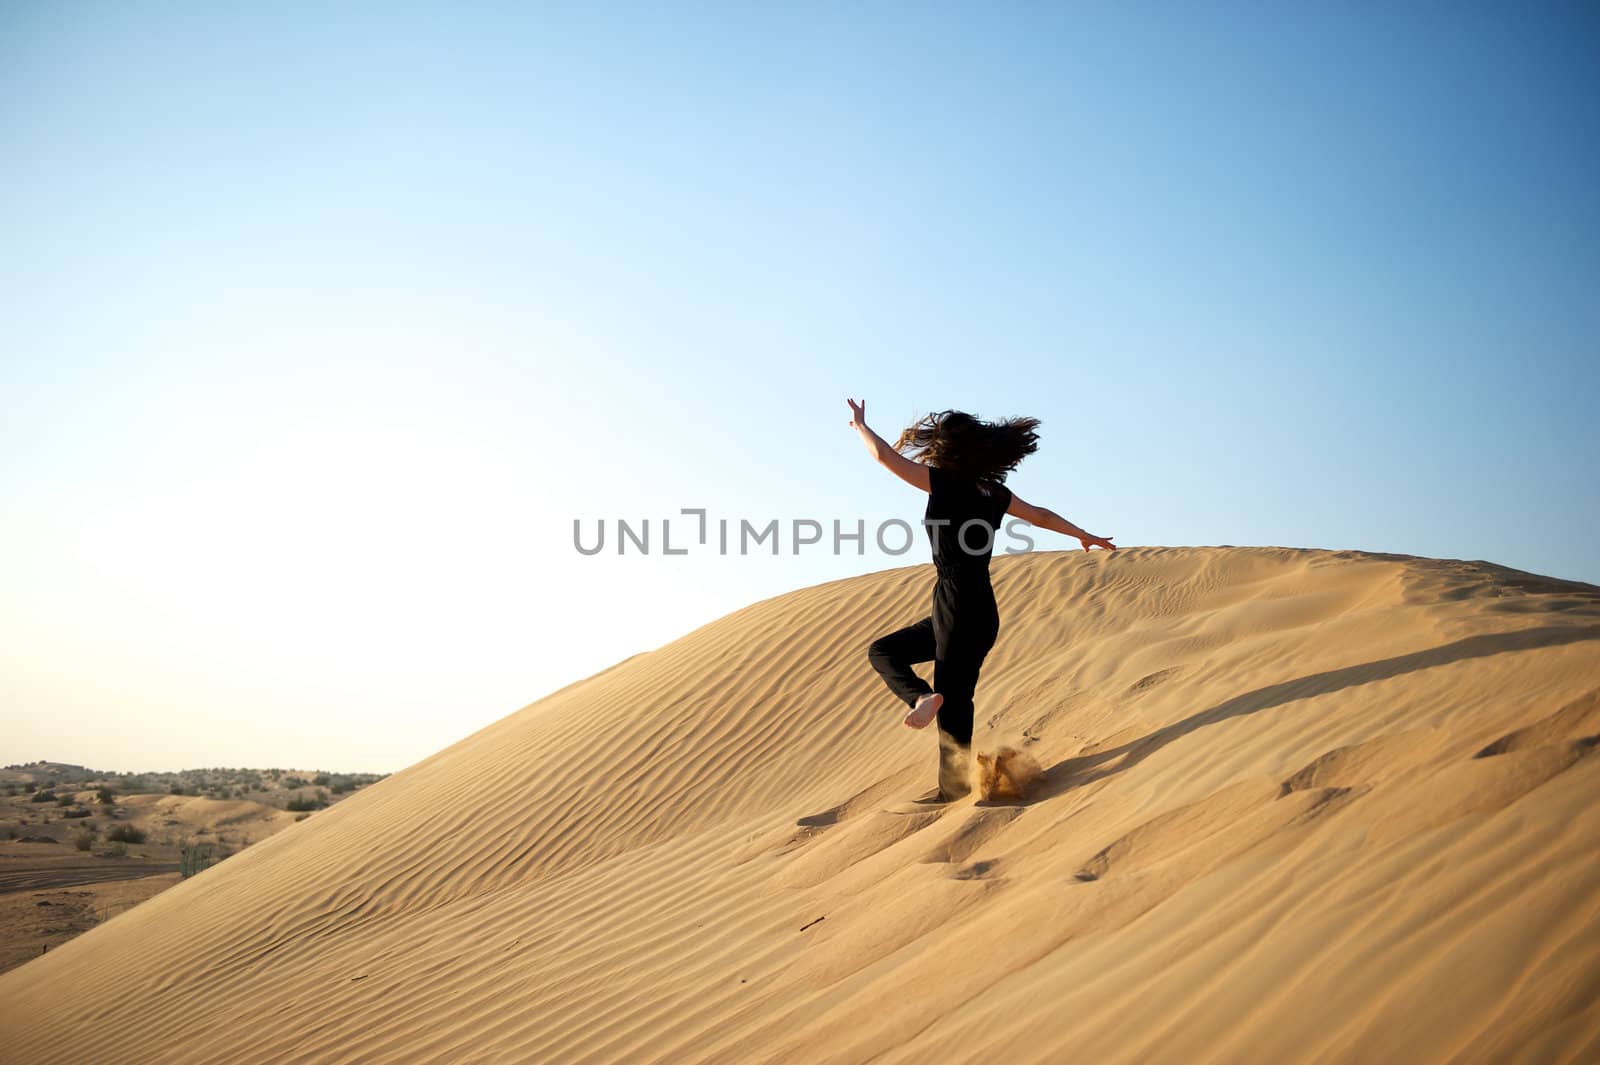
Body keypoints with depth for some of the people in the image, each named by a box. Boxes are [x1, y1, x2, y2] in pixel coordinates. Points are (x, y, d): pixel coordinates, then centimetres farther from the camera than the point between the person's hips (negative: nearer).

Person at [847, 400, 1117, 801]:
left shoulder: (946, 482, -11)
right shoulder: (993, 491, 9)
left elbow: (885, 456, -9)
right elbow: (1041, 516, 23)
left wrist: (860, 425, 10)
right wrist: (1086, 536, 38)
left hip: (961, 613, -8)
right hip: (978, 612, 8)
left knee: (954, 709, -3)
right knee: (883, 650, 12)